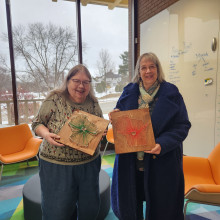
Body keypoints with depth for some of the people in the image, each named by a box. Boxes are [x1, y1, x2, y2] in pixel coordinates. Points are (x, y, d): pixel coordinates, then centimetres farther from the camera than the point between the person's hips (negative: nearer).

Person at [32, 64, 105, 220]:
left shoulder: (93, 103, 1)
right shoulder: (55, 99, -9)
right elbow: (37, 123, -3)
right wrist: (46, 134, -22)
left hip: (89, 163, 4)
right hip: (56, 165, -3)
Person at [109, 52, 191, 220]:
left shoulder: (171, 93, -4)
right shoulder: (129, 92, 5)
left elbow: (182, 126, -7)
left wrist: (162, 144, -22)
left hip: (162, 161, -2)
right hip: (130, 161, 3)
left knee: (160, 207, 15)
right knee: (128, 204, 18)